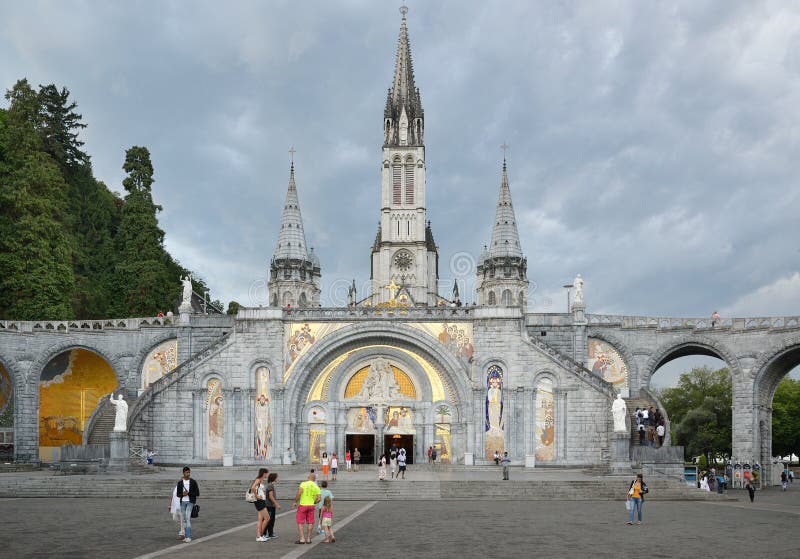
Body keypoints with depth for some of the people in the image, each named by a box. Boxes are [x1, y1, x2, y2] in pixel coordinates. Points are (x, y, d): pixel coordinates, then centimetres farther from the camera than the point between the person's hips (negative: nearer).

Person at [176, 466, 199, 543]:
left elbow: (197, 493, -1)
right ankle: (186, 536, 14)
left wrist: (188, 493, -13)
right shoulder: (180, 482, 6)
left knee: (188, 518, -17)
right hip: (182, 502, 4)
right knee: (184, 520, 6)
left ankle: (189, 537, -18)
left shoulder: (193, 482, -1)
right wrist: (182, 494, -14)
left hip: (190, 502, -4)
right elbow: (178, 494, 8)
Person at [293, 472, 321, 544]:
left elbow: (299, 493, -19)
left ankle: (302, 539, -2)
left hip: (302, 505, -3)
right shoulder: (316, 487, 4)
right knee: (310, 523, 11)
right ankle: (308, 539, 12)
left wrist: (295, 502, -9)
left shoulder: (304, 484, -6)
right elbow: (318, 499, -1)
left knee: (300, 523, 3)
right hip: (311, 506, 3)